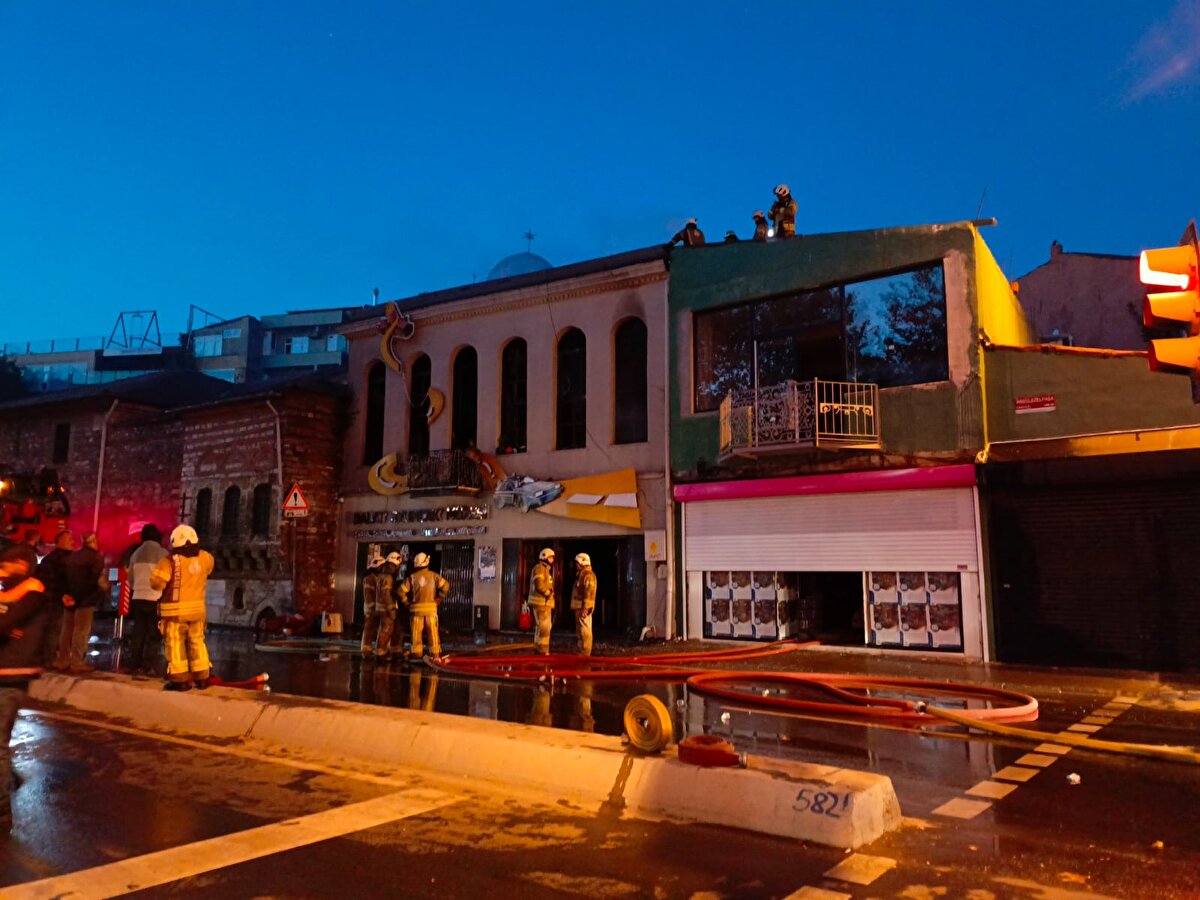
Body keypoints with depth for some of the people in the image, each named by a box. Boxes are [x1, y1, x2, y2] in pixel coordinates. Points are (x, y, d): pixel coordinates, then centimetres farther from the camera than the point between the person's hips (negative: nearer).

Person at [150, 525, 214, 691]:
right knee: (197, 643, 15)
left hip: (175, 611, -5)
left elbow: (157, 583, -17)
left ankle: (180, 680, 4)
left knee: (176, 645, 3)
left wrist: (161, 570, 2)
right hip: (197, 610, 5)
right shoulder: (205, 558, 1)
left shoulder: (170, 561, -16)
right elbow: (209, 567, 24)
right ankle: (202, 678, 19)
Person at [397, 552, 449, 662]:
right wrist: (439, 598, 2)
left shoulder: (412, 577, 0)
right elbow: (445, 586, -8)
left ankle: (417, 653, 6)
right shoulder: (433, 576, -1)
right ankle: (435, 654, 6)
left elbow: (401, 591, -6)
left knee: (417, 633, 6)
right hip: (431, 607, 0)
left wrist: (407, 602, 4)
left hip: (416, 608, 0)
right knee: (433, 632, 5)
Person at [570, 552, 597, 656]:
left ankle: (585, 652, -9)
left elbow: (589, 592, -21)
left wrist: (585, 608, -25)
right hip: (579, 607, 11)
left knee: (584, 630, -10)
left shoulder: (588, 575, -13)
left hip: (583, 607, -11)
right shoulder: (581, 574, 20)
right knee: (580, 631, 14)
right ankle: (582, 651, 19)